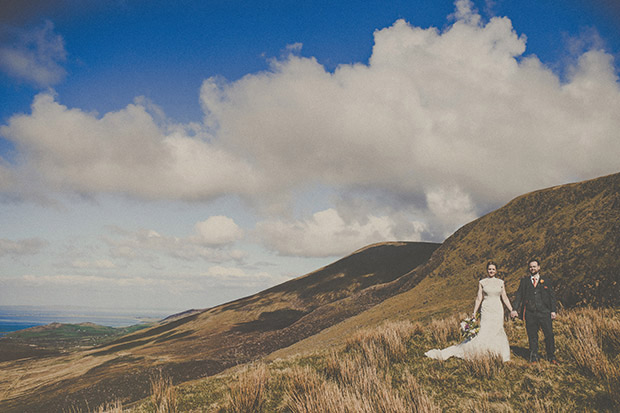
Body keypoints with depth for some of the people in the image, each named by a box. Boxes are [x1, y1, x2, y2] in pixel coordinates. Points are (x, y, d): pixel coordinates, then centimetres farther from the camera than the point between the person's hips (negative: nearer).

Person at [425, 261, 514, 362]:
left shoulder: (501, 282, 9)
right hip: (486, 311, -2)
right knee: (483, 334, -10)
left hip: (498, 311, 2)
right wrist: (474, 313, -4)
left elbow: (505, 298, 11)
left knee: (498, 333, 4)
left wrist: (512, 310, 6)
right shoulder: (482, 283, 3)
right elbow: (479, 298, 1)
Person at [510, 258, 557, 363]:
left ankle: (551, 357, 13)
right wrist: (514, 309, 1)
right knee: (532, 336, 5)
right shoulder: (524, 281, 12)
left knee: (549, 335, -3)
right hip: (530, 313, 1)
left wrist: (553, 311, 2)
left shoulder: (546, 281, 11)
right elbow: (519, 295, 9)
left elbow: (552, 296, 10)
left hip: (544, 312, -1)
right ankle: (534, 358, 16)